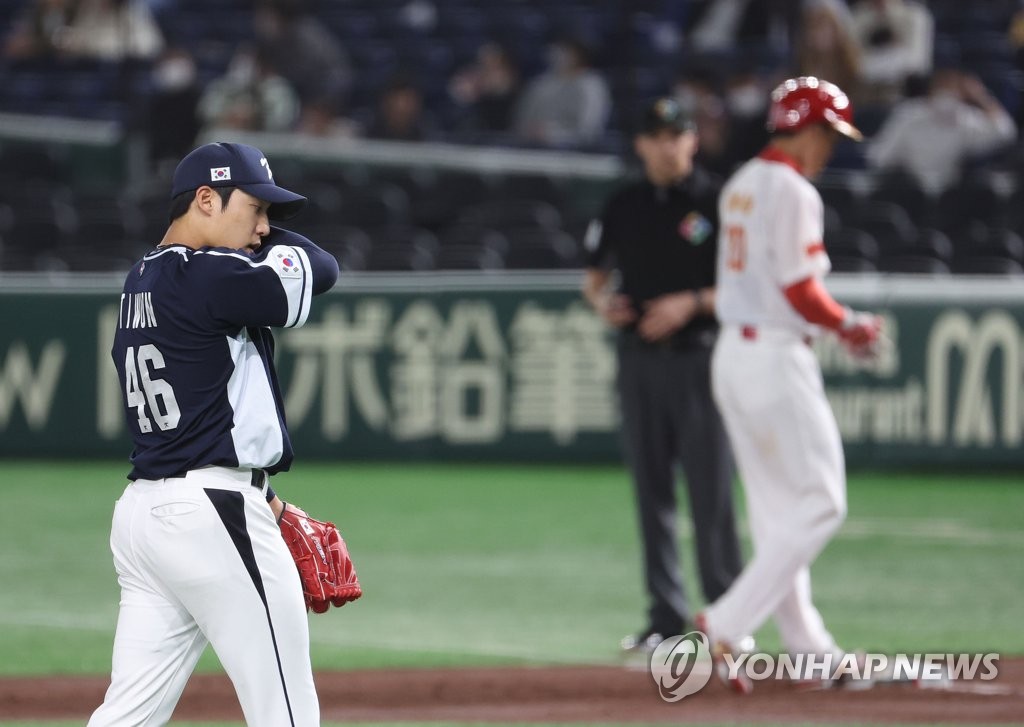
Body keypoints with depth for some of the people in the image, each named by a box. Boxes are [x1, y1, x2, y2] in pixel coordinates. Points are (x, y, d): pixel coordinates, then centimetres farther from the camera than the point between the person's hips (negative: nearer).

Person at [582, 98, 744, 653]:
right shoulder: (623, 208, 11)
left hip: (697, 356, -5)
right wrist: (602, 302, -2)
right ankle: (666, 614, 11)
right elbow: (595, 277, 19)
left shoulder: (717, 203, -3)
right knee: (651, 488, 6)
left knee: (711, 489, -7)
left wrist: (691, 304, -16)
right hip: (639, 357, 5)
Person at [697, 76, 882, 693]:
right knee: (820, 505, -6)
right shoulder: (792, 191, -14)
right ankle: (725, 628, -14)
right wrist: (850, 325, -1)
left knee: (777, 509, 12)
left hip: (732, 354, 10)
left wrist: (836, 325, 14)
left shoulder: (741, 185, 15)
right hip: (776, 358, -10)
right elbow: (800, 290, -18)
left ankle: (808, 645, 17)